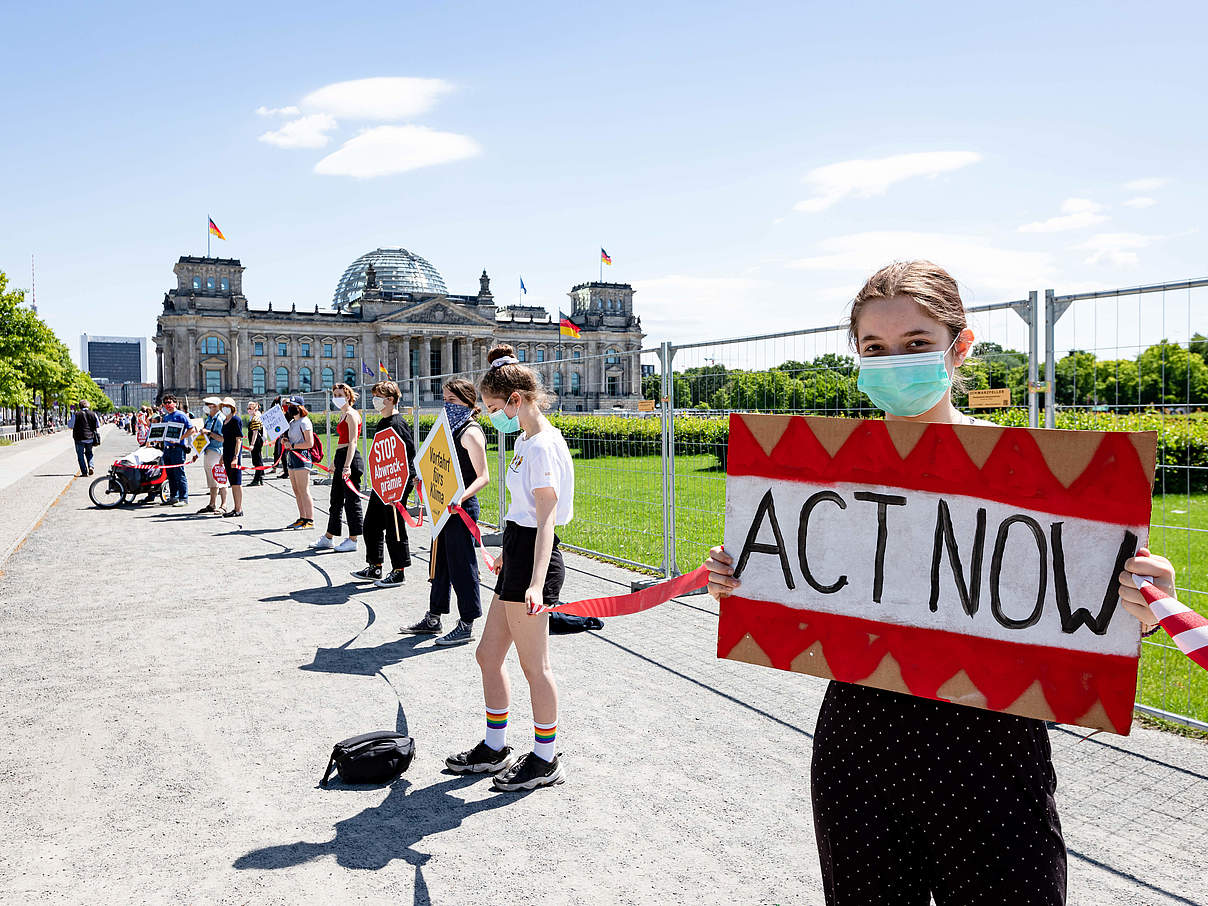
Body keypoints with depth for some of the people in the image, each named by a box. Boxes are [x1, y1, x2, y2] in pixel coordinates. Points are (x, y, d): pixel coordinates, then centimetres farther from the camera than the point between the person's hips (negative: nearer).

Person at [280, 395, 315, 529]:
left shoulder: (304, 422, -10)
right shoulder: (292, 422, 18)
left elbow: (309, 443, -16)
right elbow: (289, 438, 27)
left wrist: (292, 445, -14)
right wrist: (284, 440, 5)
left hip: (301, 456, -9)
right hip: (291, 457, 9)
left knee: (304, 491, -9)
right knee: (297, 491, 10)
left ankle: (310, 520, -6)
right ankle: (302, 518, 15)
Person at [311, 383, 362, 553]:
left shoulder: (351, 414, -11)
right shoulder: (343, 414, 18)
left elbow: (352, 442, -19)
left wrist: (347, 465, -26)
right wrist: (334, 462, 26)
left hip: (350, 458, -10)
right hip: (340, 458, 10)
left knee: (351, 499, -3)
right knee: (336, 499, 15)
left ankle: (352, 540, 5)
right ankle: (329, 538, 24)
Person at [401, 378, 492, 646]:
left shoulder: (471, 432, -14)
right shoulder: (452, 428, 14)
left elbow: (483, 477, -19)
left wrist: (461, 496, -32)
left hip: (462, 508, -10)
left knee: (461, 564, -1)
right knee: (439, 561, 17)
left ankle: (466, 625, 11)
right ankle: (433, 619, 30)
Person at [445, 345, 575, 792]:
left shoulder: (543, 445, -17)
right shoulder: (526, 441, 13)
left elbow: (546, 519, -24)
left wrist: (536, 582, -32)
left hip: (533, 559, -10)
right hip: (518, 554, 10)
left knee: (534, 664, 3)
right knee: (488, 654, 16)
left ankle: (545, 760, 19)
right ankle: (495, 748, 31)